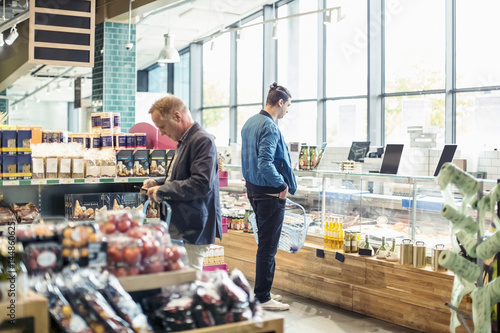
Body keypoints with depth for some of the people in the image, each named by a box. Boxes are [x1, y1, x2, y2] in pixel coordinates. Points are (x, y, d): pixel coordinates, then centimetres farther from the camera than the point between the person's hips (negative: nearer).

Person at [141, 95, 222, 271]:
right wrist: (158, 184, 10)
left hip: (193, 229, -10)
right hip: (181, 227, 10)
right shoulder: (184, 142, 17)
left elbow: (201, 184, -26)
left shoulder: (202, 141, -16)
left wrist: (162, 191, -16)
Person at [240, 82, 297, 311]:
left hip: (252, 188, 10)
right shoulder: (270, 128, -19)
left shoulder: (249, 123, 11)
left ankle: (262, 291, 26)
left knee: (265, 242, 18)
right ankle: (262, 298, 5)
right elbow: (265, 164, -28)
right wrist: (282, 185, -17)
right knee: (268, 246, -2)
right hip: (269, 193, -10)